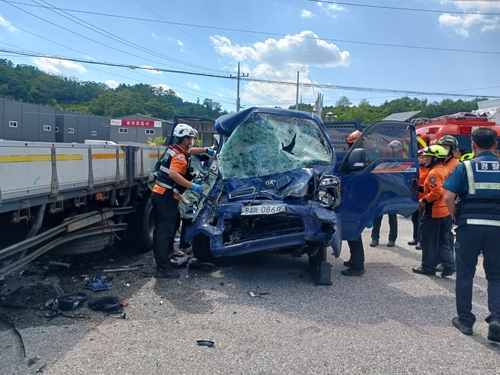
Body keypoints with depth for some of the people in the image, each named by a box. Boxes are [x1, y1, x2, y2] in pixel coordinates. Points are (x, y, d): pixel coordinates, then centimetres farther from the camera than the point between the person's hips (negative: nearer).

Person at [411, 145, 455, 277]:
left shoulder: (434, 173, -17)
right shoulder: (443, 171, 13)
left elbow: (437, 191, -28)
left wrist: (424, 200, -17)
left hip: (433, 212, -9)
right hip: (445, 212, 9)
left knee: (429, 242, 3)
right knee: (442, 241, 15)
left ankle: (428, 267, 12)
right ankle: (449, 265, 8)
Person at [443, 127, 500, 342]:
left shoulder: (465, 167, -3)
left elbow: (448, 198, -11)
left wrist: (456, 216, 4)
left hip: (470, 225, -2)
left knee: (465, 275, 10)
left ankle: (465, 320, 18)